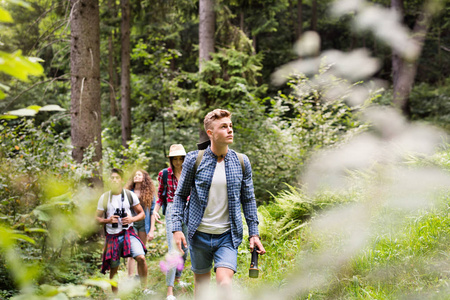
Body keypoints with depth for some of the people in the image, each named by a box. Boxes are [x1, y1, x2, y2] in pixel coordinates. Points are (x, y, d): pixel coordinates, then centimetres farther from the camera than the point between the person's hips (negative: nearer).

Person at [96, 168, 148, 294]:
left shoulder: (130, 195, 2)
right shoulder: (104, 197, 3)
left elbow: (142, 214, 8)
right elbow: (97, 218, 9)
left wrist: (132, 219, -12)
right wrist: (108, 220, -12)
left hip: (128, 233, -1)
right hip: (112, 236, 1)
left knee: (141, 257, -24)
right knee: (113, 269, 7)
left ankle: (144, 289, -10)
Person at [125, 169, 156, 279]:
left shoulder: (149, 193, 5)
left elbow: (152, 211, 5)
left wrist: (152, 230, -1)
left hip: (144, 224, 1)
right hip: (131, 223, -1)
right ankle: (130, 278, -12)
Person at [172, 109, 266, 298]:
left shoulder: (241, 162, 2)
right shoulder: (194, 159, -4)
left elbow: (248, 199, 9)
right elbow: (181, 195, 3)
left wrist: (254, 233, 5)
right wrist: (177, 228, -6)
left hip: (228, 235, 0)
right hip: (199, 234, 0)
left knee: (224, 283, -17)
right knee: (201, 281, 12)